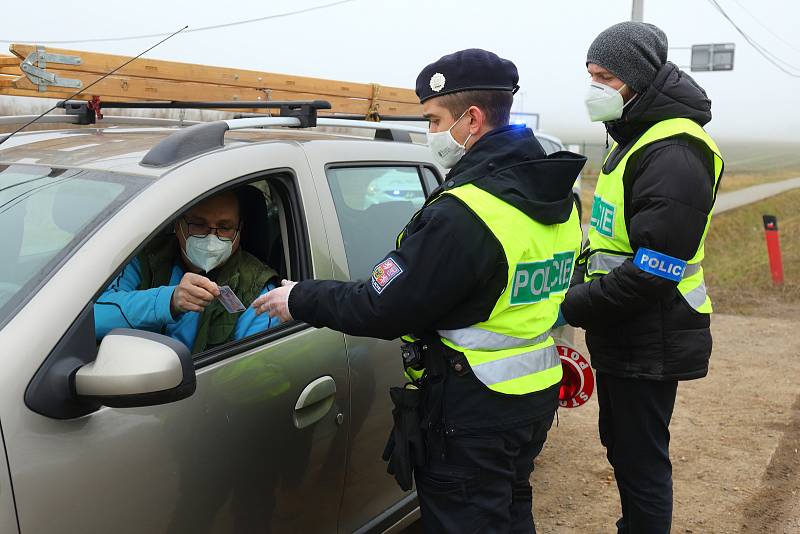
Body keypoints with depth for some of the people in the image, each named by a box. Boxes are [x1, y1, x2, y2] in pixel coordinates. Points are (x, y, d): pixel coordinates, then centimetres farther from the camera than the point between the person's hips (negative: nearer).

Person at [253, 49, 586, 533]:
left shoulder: (463, 213, -26)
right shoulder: (558, 197, 2)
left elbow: (382, 308, -21)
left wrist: (300, 299, -6)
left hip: (472, 409, -8)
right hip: (537, 390, 9)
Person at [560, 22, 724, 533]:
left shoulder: (675, 154, -21)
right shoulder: (635, 138, 12)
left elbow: (653, 271, -26)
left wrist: (572, 306, -20)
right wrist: (577, 280, 6)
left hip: (649, 343, -10)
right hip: (621, 337, 10)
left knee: (641, 461, 2)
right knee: (622, 447, 23)